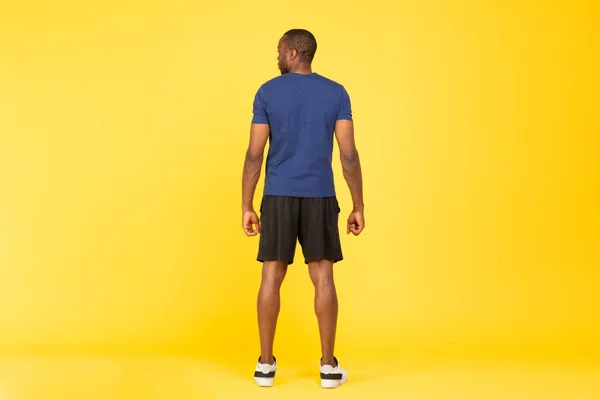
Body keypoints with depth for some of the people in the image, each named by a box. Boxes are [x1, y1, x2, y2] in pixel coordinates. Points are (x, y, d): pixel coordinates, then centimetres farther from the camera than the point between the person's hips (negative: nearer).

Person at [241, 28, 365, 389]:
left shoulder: (267, 92, -1)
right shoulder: (337, 93, 0)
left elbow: (254, 154, -4)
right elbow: (349, 154, -5)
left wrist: (247, 206, 2)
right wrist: (359, 207, 0)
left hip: (278, 195, 0)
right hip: (320, 196, 0)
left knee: (272, 275, 5)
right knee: (323, 276, 3)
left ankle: (266, 363, 7)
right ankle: (328, 365, 4)